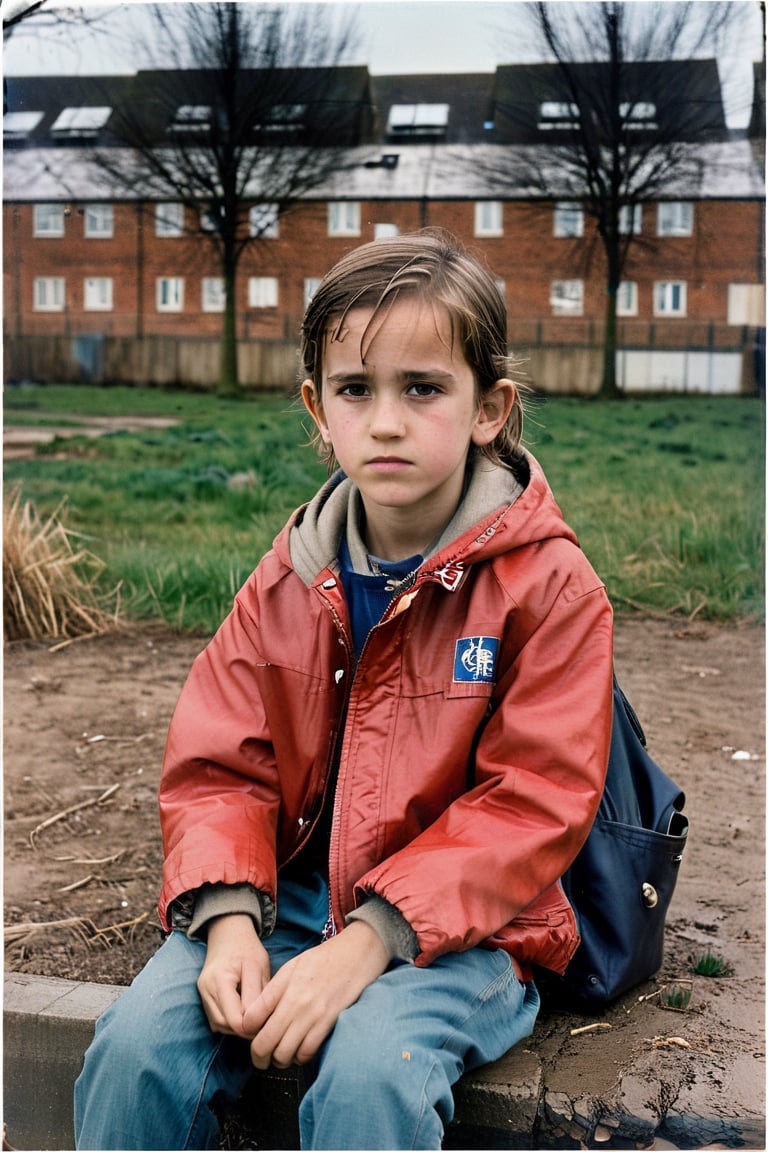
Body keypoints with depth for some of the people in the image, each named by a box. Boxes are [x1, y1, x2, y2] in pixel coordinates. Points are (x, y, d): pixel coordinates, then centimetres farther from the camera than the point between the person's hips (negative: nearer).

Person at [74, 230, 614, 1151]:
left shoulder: (548, 585, -10)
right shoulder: (290, 579, 3)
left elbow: (532, 804, -14)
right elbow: (217, 763, 4)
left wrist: (370, 938, -22)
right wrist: (229, 915, -15)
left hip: (459, 922, -3)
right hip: (291, 895, 4)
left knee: (370, 1071, -31)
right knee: (137, 1043, -17)